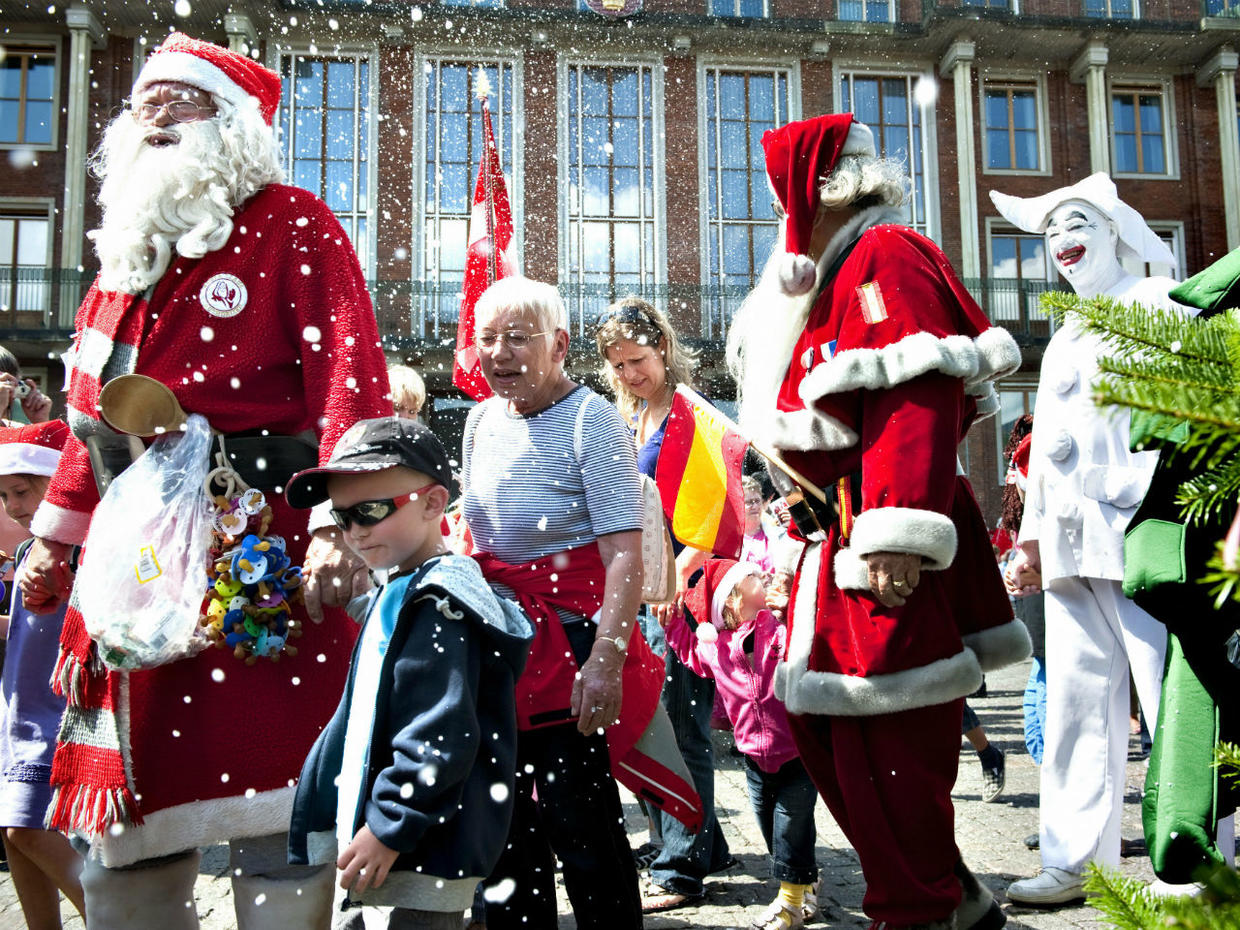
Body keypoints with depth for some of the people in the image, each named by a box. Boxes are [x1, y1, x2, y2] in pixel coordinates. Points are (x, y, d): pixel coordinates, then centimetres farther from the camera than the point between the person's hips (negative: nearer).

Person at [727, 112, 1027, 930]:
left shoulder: (886, 256, -9)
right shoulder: (839, 273, 21)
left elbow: (917, 401, -22)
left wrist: (897, 535, -29)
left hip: (886, 547, -10)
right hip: (841, 540, 10)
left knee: (886, 739, -6)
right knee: (821, 723, 13)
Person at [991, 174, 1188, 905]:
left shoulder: (1158, 306, 4)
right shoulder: (1062, 342, 26)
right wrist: (1033, 539, 19)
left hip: (1140, 535, -7)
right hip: (1073, 545, 7)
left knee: (1173, 699, -7)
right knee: (1077, 702, 6)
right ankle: (1076, 861, 11)